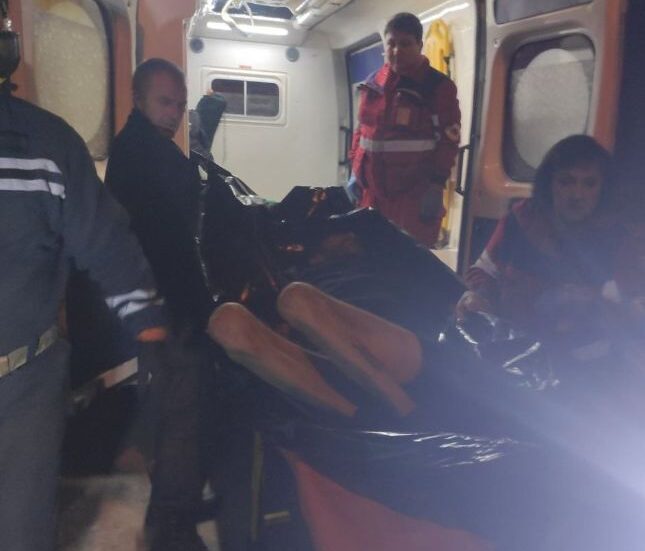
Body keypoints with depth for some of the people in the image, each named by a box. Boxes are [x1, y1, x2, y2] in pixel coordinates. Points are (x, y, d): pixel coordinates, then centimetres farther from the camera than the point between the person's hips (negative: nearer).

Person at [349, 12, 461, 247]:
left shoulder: (438, 86, -5)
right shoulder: (373, 84, 11)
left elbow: (448, 142, -7)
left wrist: (435, 186, -12)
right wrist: (355, 171, 14)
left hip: (415, 194, -5)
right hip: (372, 191, 6)